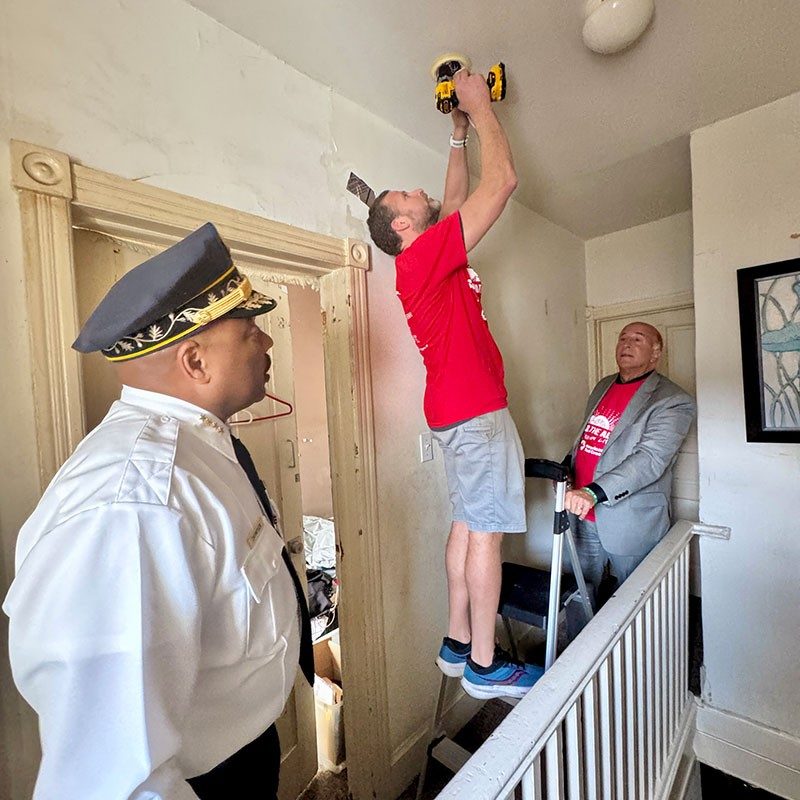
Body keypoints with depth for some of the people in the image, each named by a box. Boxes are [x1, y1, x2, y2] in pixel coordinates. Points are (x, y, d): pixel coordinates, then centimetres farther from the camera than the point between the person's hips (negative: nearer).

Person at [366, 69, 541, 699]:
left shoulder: (433, 255, 18)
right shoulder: (425, 254, -9)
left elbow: (457, 200, 32)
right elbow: (505, 179, -7)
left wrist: (459, 135, 35)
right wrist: (479, 106, 7)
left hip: (460, 411, 9)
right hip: (476, 410, -9)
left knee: (468, 524, 12)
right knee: (487, 531, -2)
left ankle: (458, 645, 25)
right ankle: (485, 666, 14)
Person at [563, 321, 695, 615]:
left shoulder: (673, 401, -9)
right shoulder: (603, 386, 13)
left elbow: (651, 459, -21)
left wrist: (594, 492, -32)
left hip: (631, 524, -5)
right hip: (585, 517, 6)